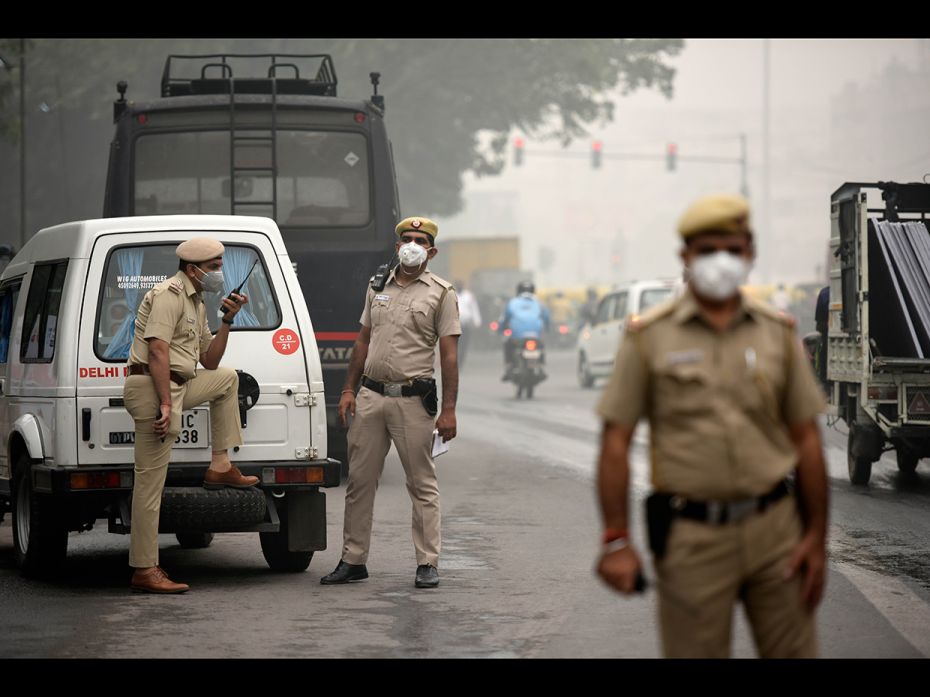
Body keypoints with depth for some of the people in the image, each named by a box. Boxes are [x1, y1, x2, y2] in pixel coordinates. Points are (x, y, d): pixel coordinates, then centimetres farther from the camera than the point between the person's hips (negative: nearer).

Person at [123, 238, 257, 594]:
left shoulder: (195, 303, 21)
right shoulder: (170, 294, -10)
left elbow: (209, 361, 24)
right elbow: (157, 350, -21)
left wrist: (227, 320, 12)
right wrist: (166, 404, -26)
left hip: (178, 386, 10)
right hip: (152, 388, -10)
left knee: (227, 378, 26)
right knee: (151, 481, -9)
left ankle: (220, 467, 21)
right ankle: (144, 571, -10)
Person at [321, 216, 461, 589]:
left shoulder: (441, 293, 0)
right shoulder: (378, 286, 14)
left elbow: (448, 355, -3)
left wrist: (448, 410, -9)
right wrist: (348, 390, 11)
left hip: (413, 400, -5)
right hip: (370, 395, 5)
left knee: (422, 484, 0)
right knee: (359, 480, 6)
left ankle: (428, 564, 3)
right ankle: (353, 560, 13)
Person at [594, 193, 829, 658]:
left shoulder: (778, 334, 7)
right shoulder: (649, 337, 0)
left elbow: (805, 440, 9)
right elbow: (615, 442, -1)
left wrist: (816, 537, 4)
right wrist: (616, 540, -8)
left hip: (775, 530, 2)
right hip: (691, 537, -2)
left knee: (792, 652, 4)